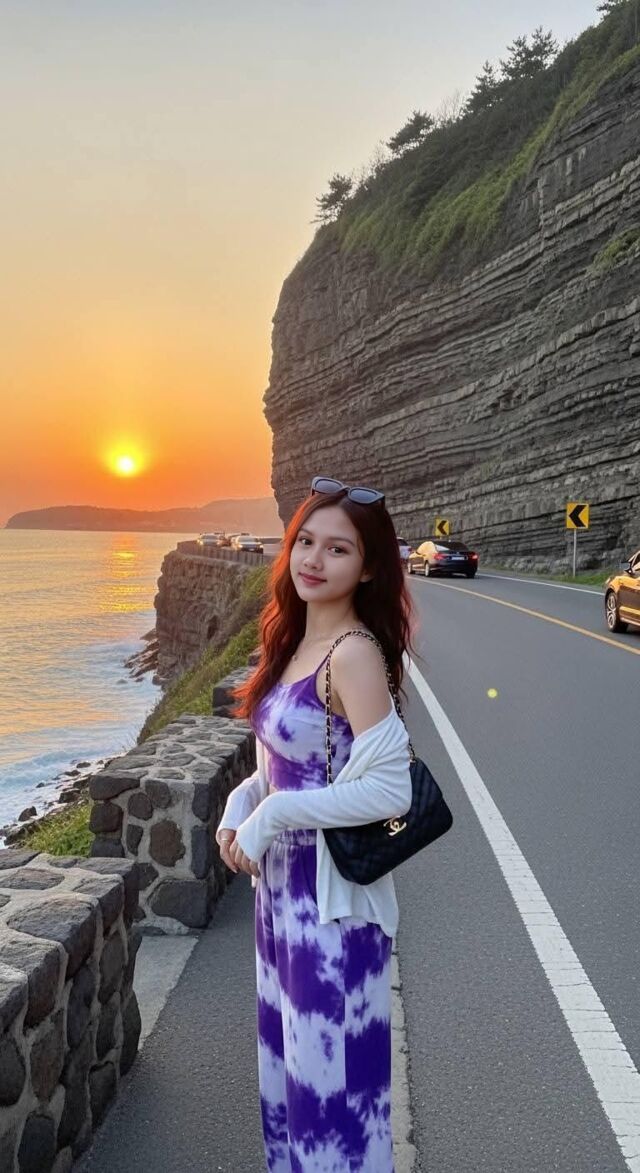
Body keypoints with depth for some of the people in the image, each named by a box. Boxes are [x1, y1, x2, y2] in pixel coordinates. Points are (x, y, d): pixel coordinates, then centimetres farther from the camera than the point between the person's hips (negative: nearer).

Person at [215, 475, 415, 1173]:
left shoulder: (354, 652, -21)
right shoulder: (296, 640, 4)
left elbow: (389, 790, -25)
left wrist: (272, 815, -20)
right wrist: (240, 805, -4)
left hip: (330, 894, -8)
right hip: (281, 881, 8)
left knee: (332, 1076, 11)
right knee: (289, 1058, 25)